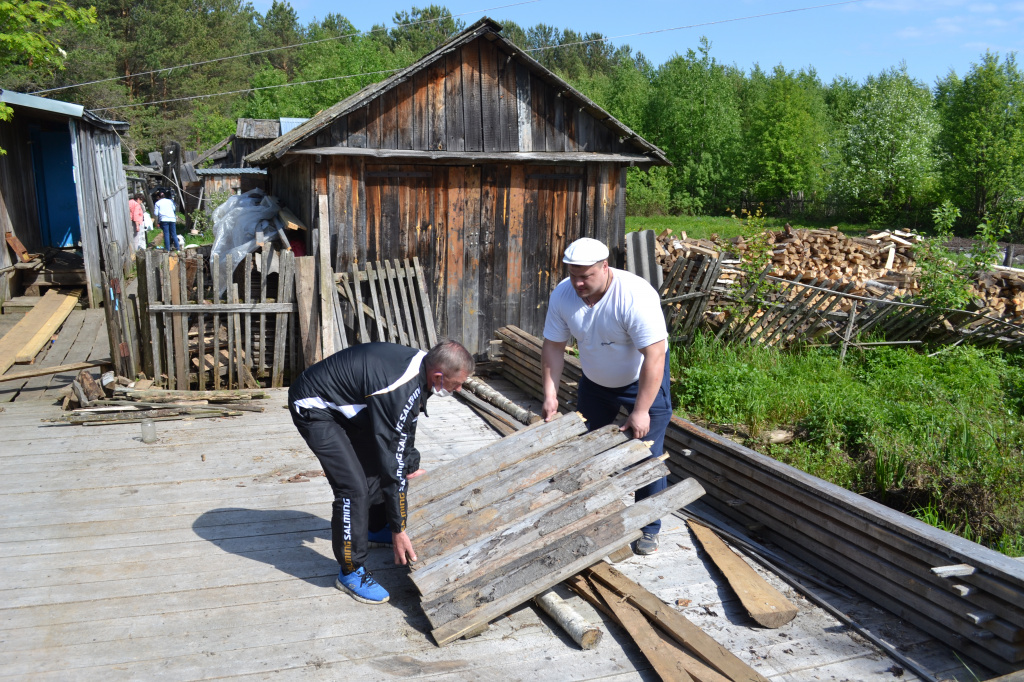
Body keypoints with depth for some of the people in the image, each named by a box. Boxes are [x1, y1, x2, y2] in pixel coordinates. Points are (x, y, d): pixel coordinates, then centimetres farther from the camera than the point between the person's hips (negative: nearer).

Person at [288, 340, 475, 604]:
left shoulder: (420, 363, -7)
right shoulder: (397, 392, -34)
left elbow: (407, 424, 13)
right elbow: (390, 464, -28)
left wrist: (412, 466, 24)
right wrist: (398, 529, -19)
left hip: (345, 405, 10)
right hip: (313, 408, -10)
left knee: (377, 460, 17)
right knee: (354, 487, -14)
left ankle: (377, 529, 40)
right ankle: (351, 572, 3)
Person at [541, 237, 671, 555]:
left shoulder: (635, 296, -34)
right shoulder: (563, 294, -18)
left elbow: (654, 356, -34)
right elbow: (554, 346, -8)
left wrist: (640, 411, -33)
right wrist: (550, 394, -14)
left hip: (645, 378, -5)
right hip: (595, 381, 5)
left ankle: (649, 528, 12)